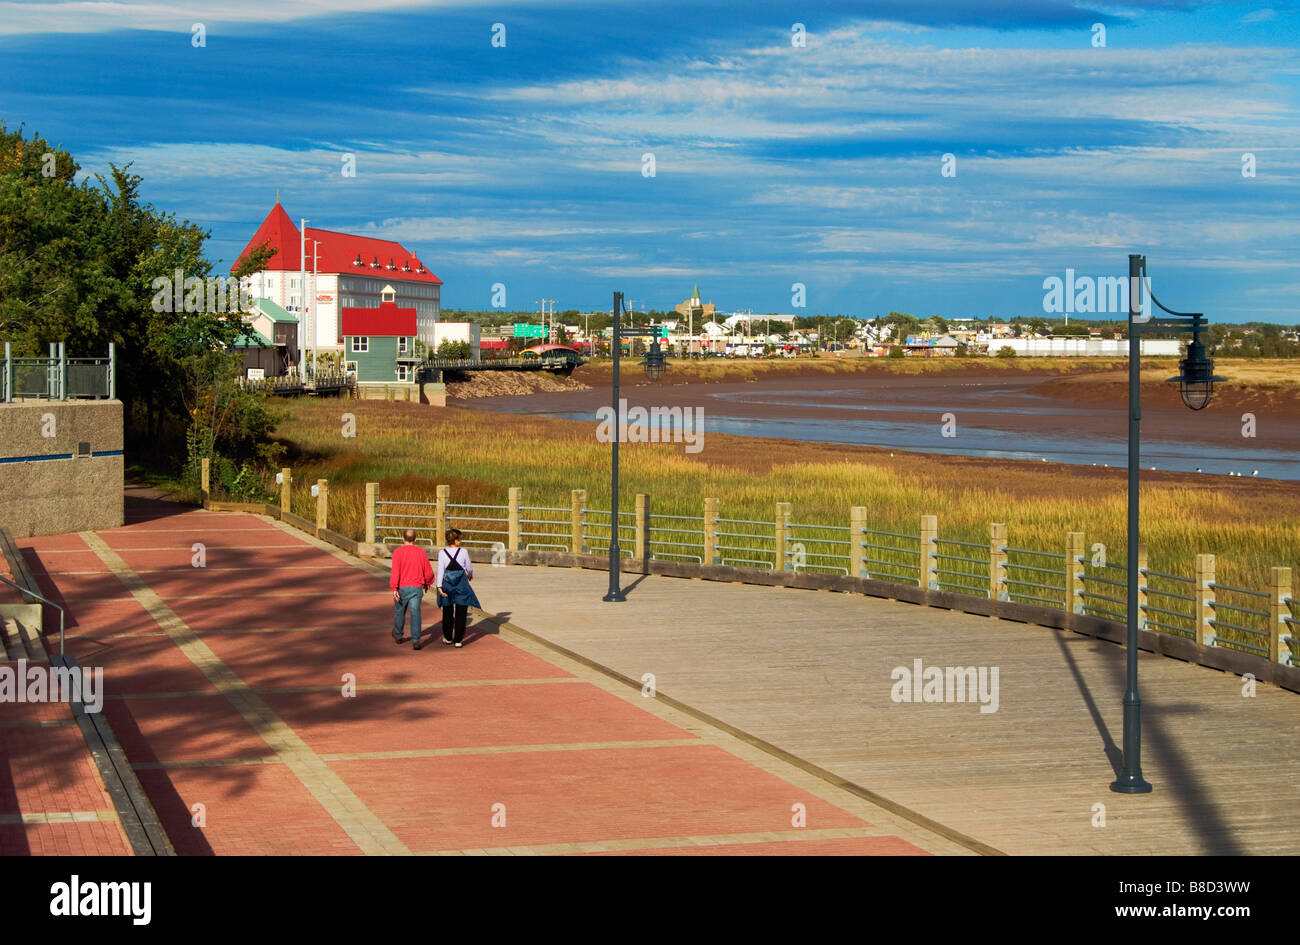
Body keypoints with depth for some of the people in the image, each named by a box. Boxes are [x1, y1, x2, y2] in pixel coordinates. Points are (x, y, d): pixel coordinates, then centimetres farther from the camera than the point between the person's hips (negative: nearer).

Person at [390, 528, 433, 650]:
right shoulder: (421, 552, 0)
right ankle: (415, 640, -15)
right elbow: (429, 572, 5)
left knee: (399, 612, 17)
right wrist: (427, 584, 23)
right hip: (416, 588, 1)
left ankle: (398, 637, 35)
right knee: (415, 613, -3)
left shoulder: (398, 552, -8)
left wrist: (394, 588, -19)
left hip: (402, 588, -1)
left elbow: (395, 571, -17)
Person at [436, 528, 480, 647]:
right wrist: (470, 575, 25)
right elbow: (469, 568, 3)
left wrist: (439, 586, -11)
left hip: (447, 584, 2)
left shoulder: (442, 553, -6)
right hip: (461, 584, -2)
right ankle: (458, 640, 5)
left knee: (447, 612, 17)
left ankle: (448, 638, 27)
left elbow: (440, 570, -10)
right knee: (461, 613, 6)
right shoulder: (463, 552, -9)